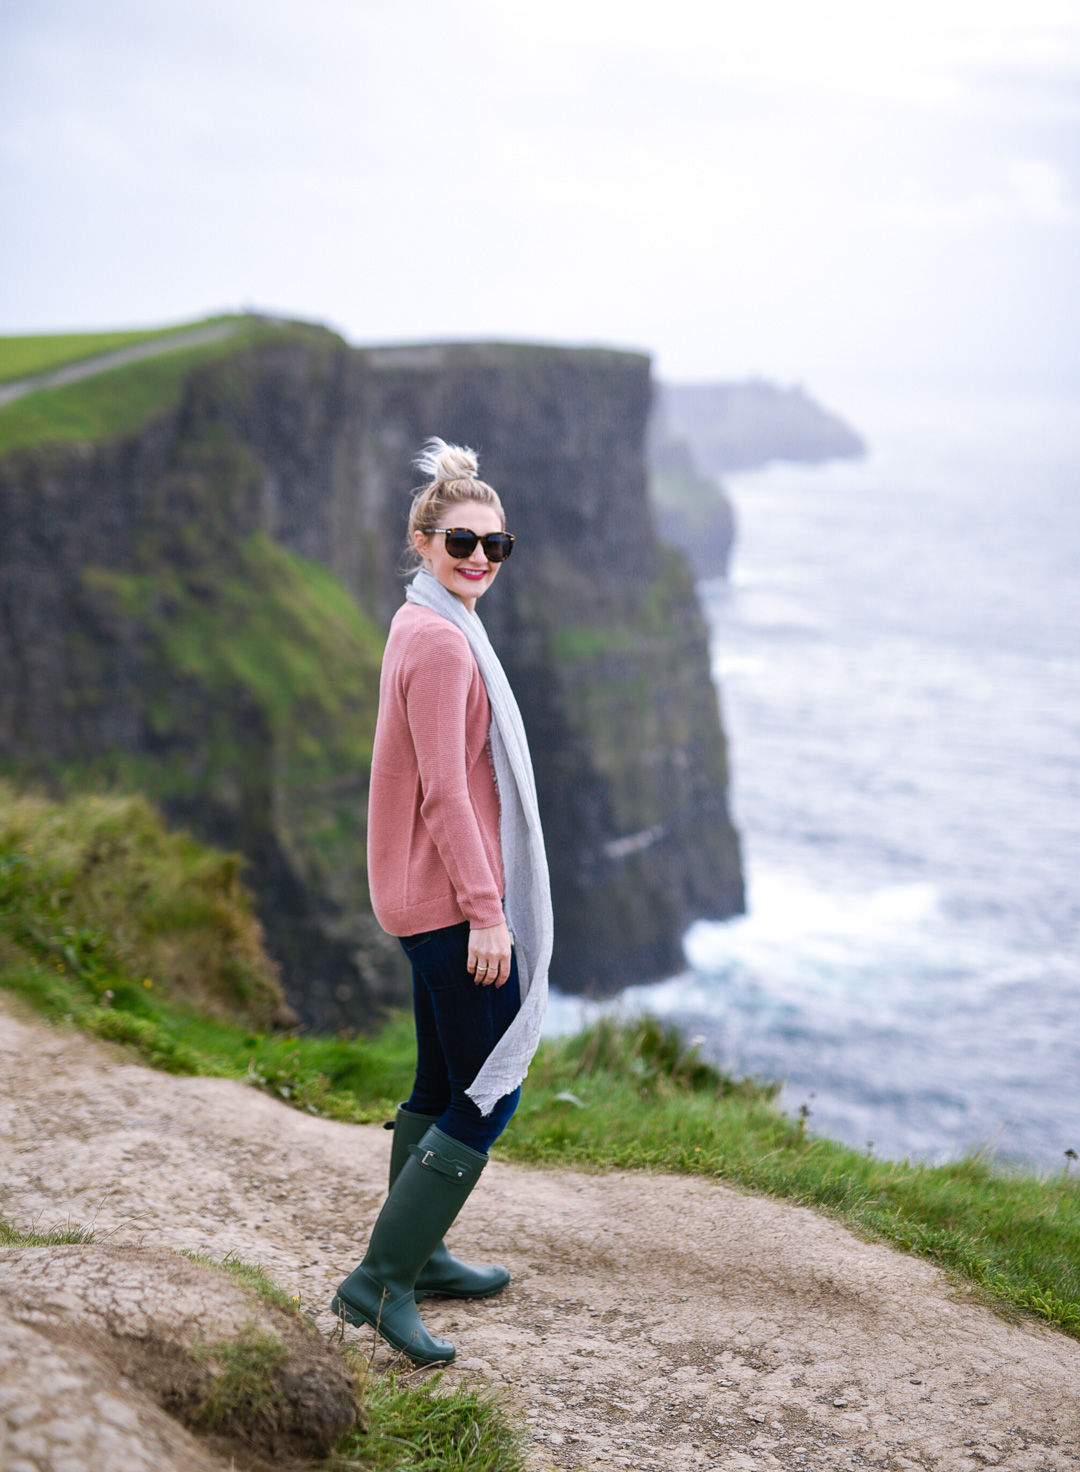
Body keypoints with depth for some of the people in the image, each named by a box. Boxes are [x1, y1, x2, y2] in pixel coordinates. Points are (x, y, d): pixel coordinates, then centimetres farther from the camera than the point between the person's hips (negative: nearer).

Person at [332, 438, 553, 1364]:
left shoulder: (431, 628, 15)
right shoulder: (440, 640, -17)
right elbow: (446, 790, -21)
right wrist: (485, 910, -21)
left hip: (432, 900, 10)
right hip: (454, 901, -10)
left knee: (442, 1087, 18)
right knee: (489, 1098, -6)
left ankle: (419, 1258, 31)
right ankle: (379, 1281, -2)